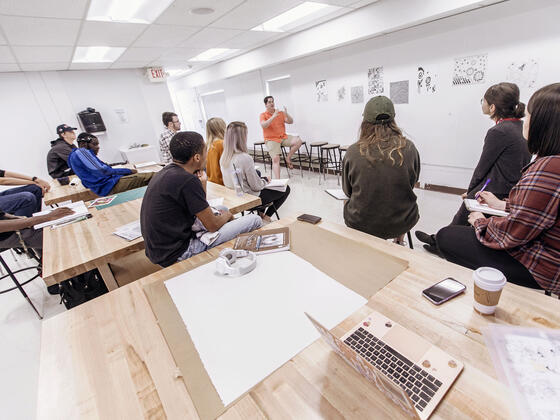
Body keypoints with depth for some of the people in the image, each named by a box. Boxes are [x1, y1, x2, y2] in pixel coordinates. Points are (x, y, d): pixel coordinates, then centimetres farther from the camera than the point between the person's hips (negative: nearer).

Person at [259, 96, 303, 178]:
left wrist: (286, 114, -14)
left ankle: (288, 158, -1)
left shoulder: (280, 113, 11)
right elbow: (263, 125, -18)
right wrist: (273, 116, -26)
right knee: (276, 159, -21)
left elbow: (291, 122, 6)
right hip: (271, 140, -4)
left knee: (298, 141, -18)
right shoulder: (263, 115, 2)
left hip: (283, 137, 4)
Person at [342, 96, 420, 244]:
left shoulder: (353, 152, -16)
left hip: (360, 224, -1)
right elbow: (412, 183, 6)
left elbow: (347, 191, -1)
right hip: (402, 224, 2)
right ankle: (398, 243, 52)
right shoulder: (409, 148, -11)